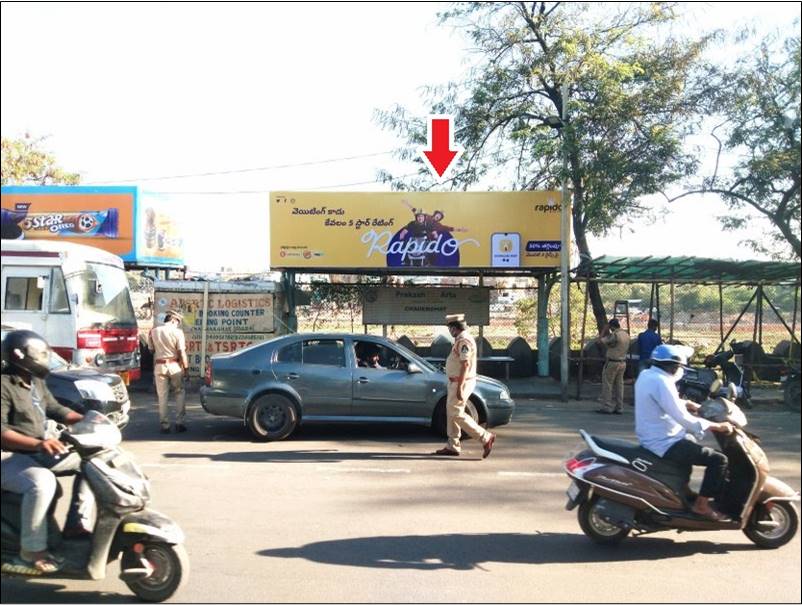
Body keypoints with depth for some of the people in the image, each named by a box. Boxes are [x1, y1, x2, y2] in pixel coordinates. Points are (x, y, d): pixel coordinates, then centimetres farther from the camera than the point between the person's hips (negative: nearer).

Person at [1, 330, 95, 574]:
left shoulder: (36, 383, 11)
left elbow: (56, 410, 19)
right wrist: (37, 443, -38)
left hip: (38, 453, 10)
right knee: (42, 481, -37)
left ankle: (77, 523, 2)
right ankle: (32, 551, -26)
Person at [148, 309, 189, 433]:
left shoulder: (153, 332, 2)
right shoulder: (177, 332, -8)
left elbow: (151, 350, 9)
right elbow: (181, 352, -10)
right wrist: (186, 368, -4)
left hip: (159, 366, 2)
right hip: (174, 365, -2)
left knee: (162, 396, 8)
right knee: (179, 393, 12)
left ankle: (164, 425, 9)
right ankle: (179, 422, 6)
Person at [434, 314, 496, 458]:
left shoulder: (464, 341, -19)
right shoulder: (461, 339, 15)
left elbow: (465, 365, -25)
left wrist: (459, 387, -27)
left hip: (461, 383, -10)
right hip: (456, 382, 10)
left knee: (456, 414, -9)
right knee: (451, 413, 12)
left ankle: (485, 437, -5)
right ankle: (452, 446, 18)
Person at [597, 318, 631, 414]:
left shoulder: (614, 335, -18)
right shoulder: (626, 335, 7)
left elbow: (601, 340, -12)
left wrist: (605, 330, 0)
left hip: (612, 362, -8)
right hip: (623, 362, 8)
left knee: (607, 385, -1)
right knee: (619, 385, 11)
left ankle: (606, 407, -1)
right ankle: (619, 408, 13)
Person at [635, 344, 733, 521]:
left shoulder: (645, 375, 8)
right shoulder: (661, 382, -22)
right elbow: (682, 417, -26)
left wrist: (687, 404, 11)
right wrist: (717, 426, -19)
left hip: (649, 439, 11)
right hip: (664, 444, -11)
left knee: (690, 440, 38)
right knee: (719, 460, -11)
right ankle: (701, 505, -1)